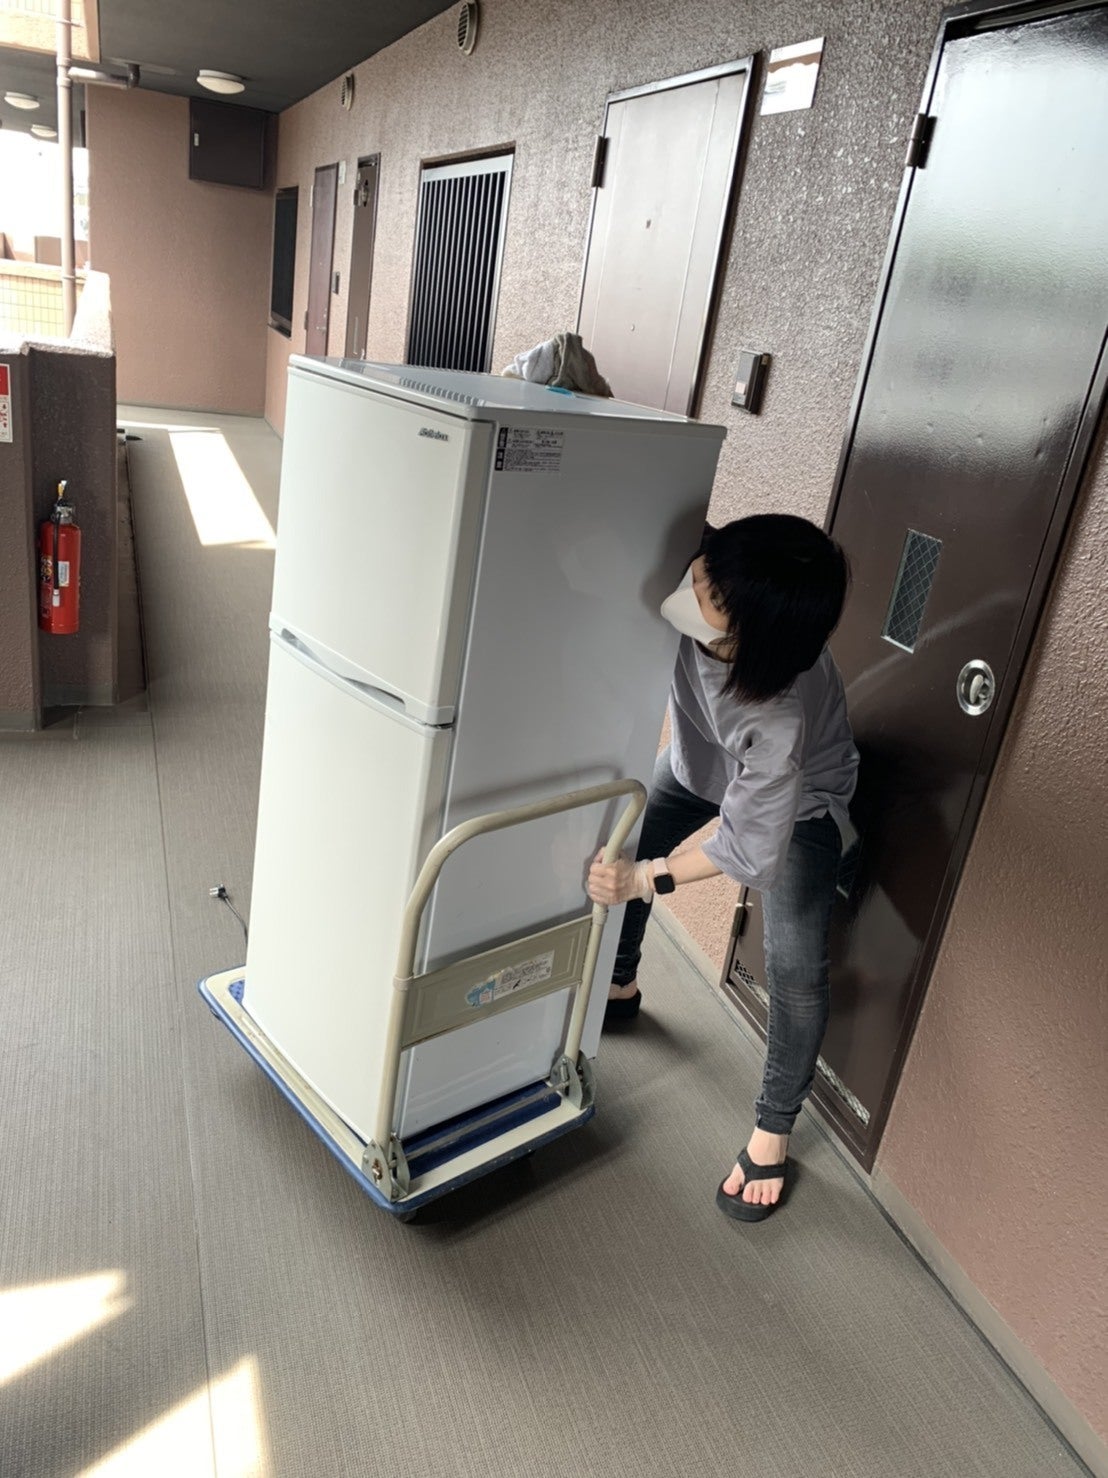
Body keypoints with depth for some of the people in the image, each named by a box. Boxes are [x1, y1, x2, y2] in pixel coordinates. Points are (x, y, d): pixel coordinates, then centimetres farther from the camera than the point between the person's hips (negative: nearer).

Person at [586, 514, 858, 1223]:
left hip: (797, 799, -5)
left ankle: (774, 1130, 13)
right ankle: (621, 987, 40)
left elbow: (751, 848, -32)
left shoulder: (782, 716, -46)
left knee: (795, 966, -10)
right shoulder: (689, 606, -36)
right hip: (700, 759, 6)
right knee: (616, 851, 12)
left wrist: (647, 878, -32)